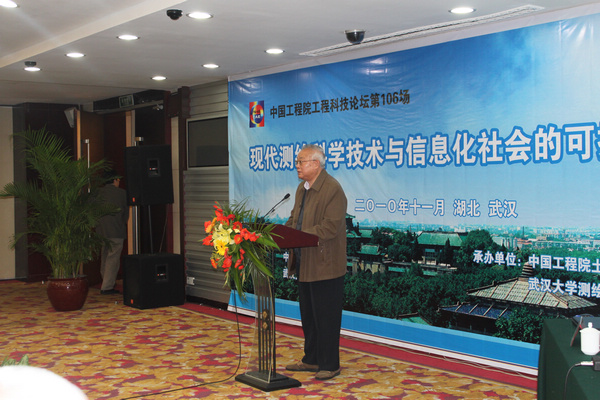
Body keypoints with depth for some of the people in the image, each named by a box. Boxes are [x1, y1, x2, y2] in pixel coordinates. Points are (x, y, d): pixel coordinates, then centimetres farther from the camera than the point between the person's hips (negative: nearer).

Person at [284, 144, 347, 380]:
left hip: (325, 265, -9)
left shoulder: (333, 189, -17)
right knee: (308, 315, 17)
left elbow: (330, 227, -23)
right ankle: (312, 360, 30)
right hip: (304, 263, 9)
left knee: (326, 317, -1)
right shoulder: (302, 188, 13)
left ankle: (329, 365, 11)